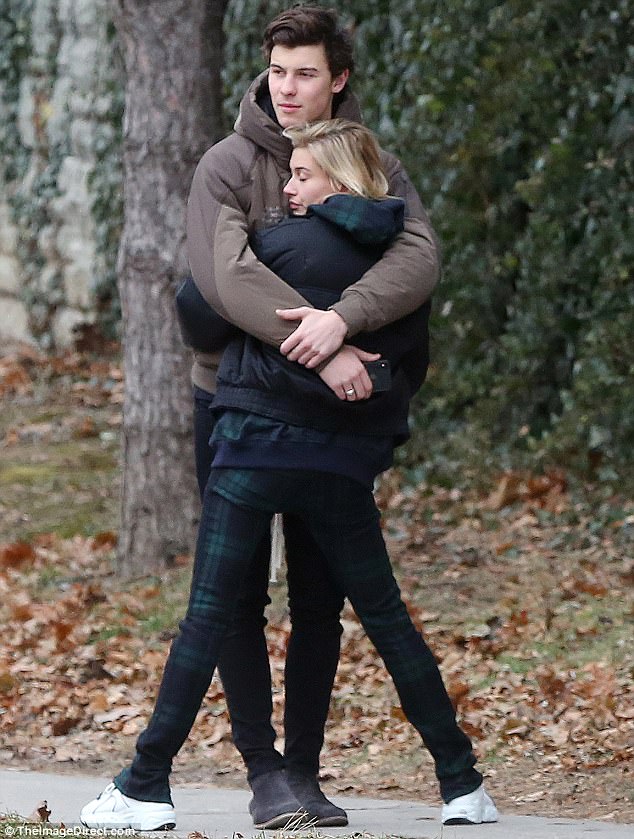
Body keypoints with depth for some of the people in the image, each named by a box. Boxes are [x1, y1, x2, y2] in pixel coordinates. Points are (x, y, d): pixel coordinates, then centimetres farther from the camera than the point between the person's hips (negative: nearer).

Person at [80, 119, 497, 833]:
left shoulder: (285, 245, -6)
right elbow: (411, 366, 14)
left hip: (257, 443, -4)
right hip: (345, 464, 4)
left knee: (207, 612, -3)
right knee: (387, 619, 12)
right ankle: (462, 781, 13)